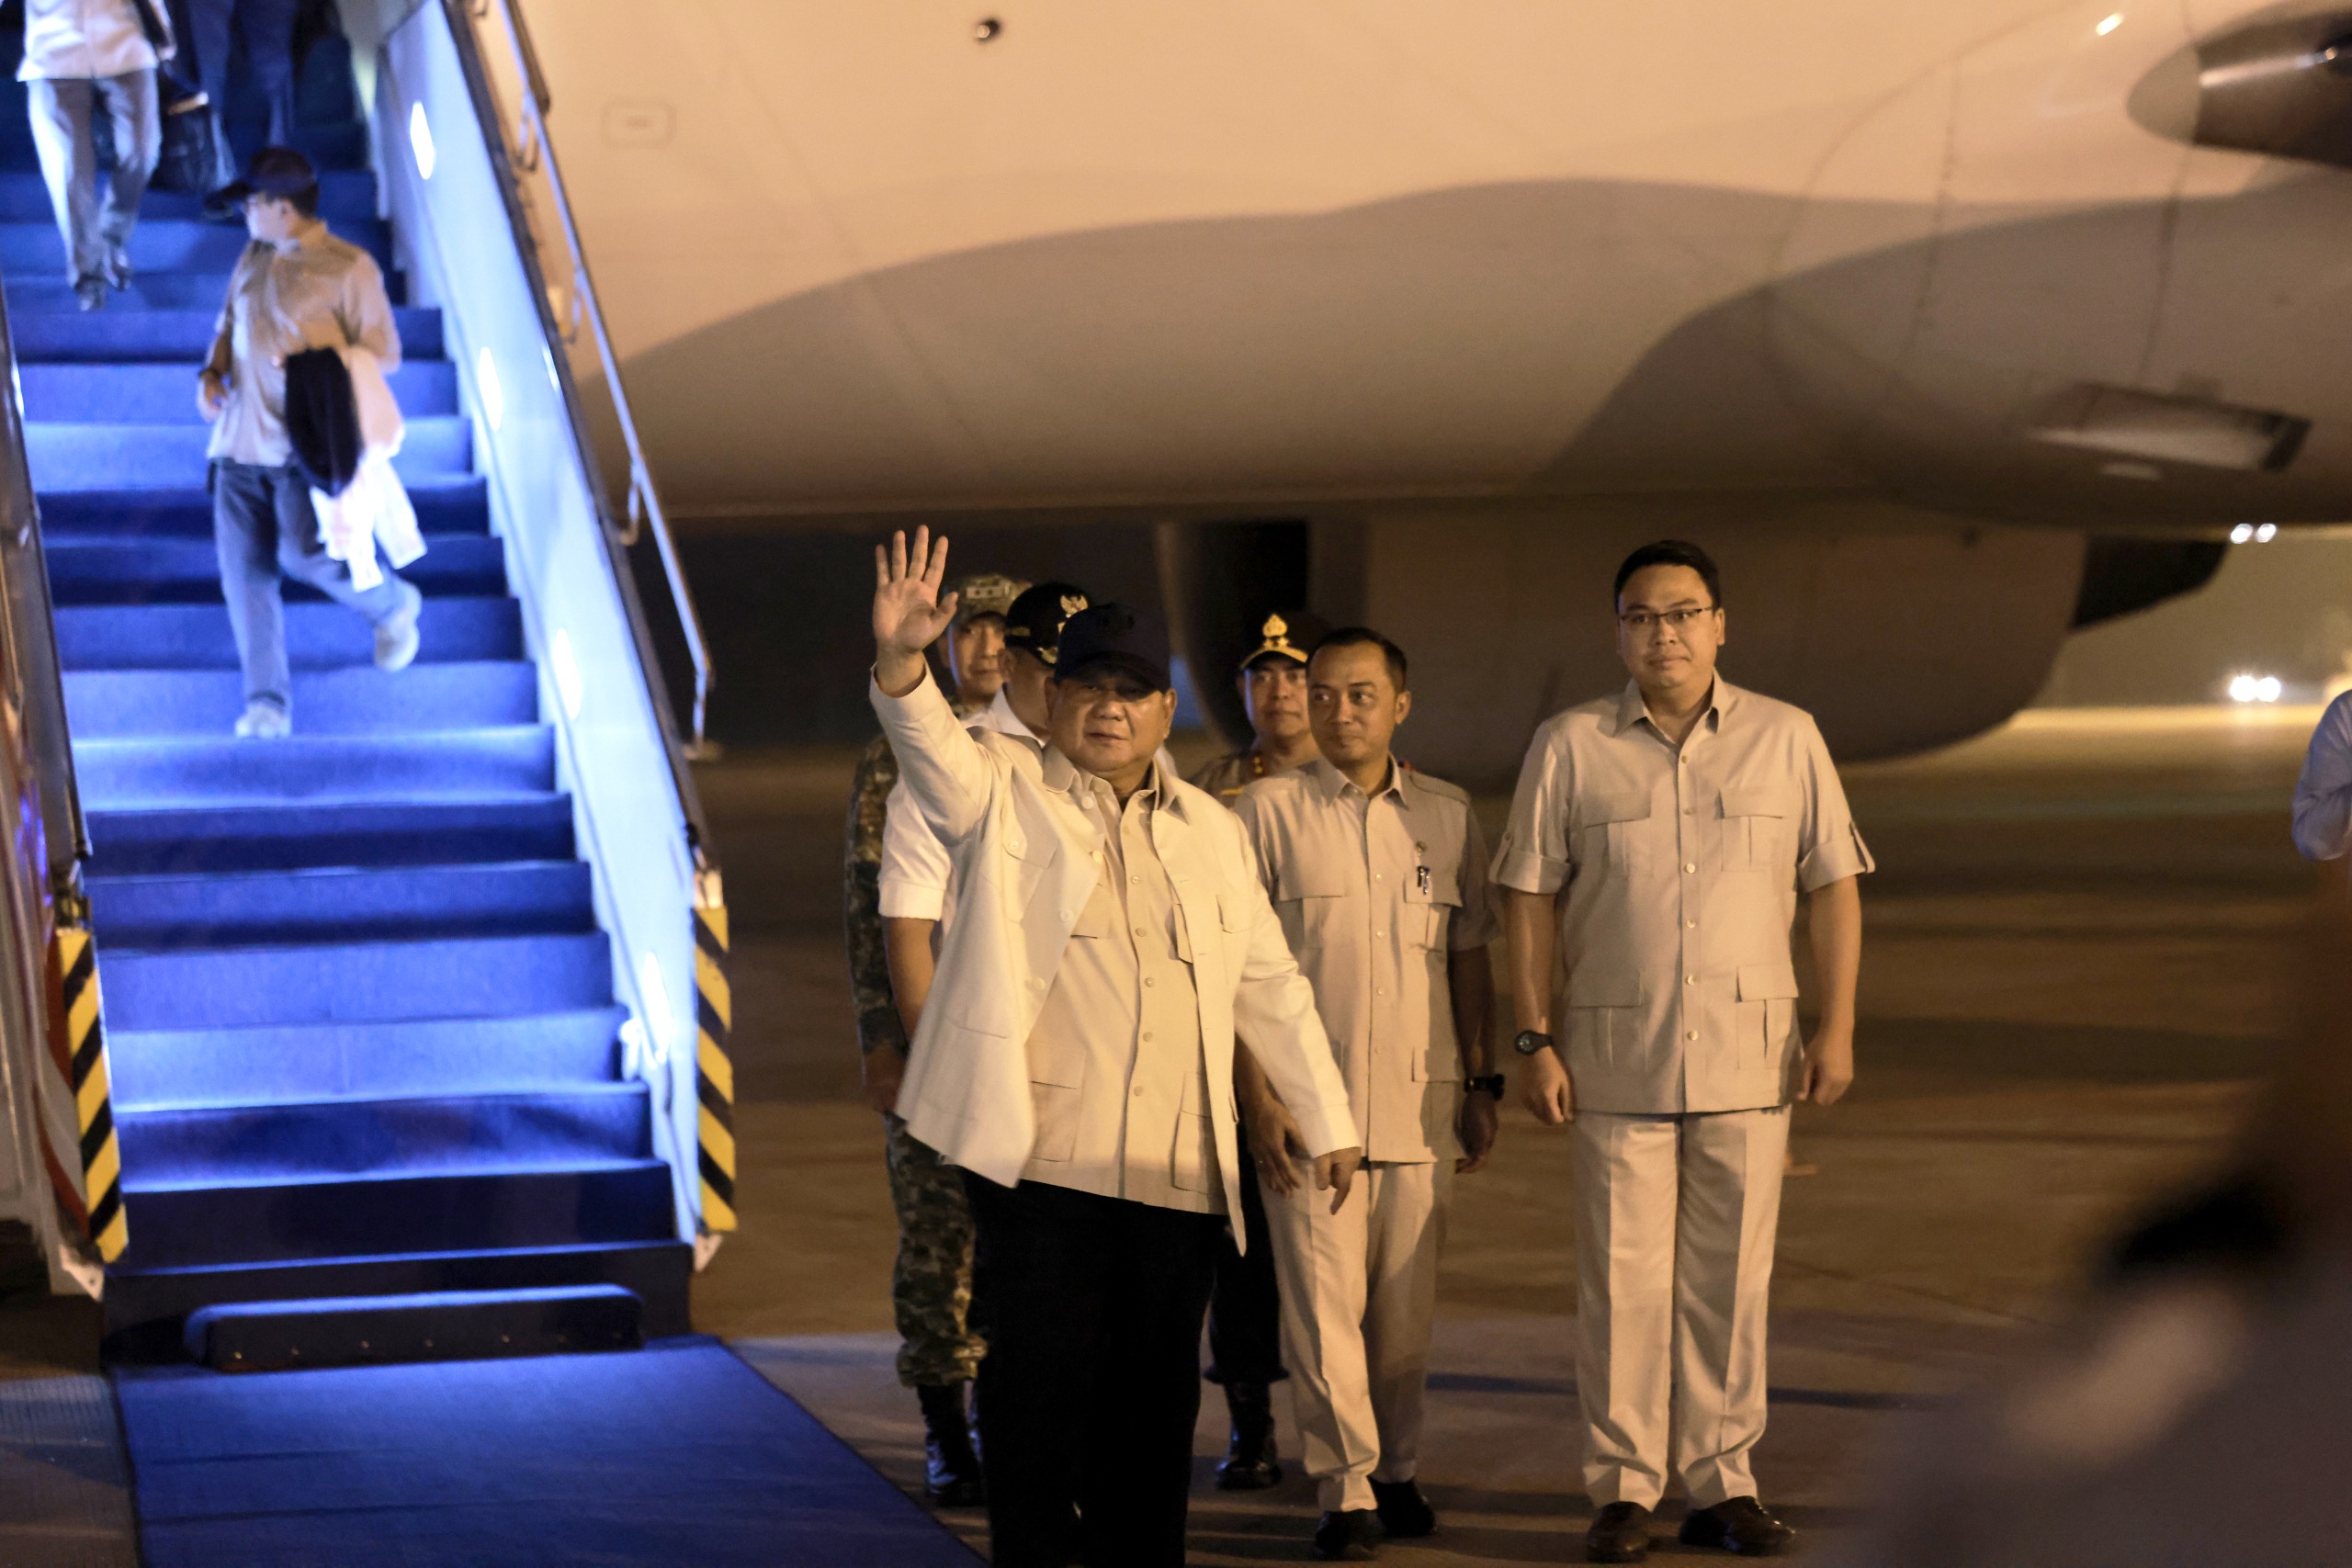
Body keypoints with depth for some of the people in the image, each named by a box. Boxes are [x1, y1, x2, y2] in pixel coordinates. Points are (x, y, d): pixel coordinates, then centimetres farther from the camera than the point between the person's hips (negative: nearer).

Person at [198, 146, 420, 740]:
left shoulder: (349, 268, -7)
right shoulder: (253, 261, 13)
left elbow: (384, 354, -5)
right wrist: (212, 372, 5)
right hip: (242, 440, 6)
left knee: (304, 554, -16)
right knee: (244, 571, 0)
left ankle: (393, 603, 16)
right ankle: (267, 703, 7)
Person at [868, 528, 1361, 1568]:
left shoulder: (1207, 829, 17)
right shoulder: (1006, 797, 4)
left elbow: (1269, 985, 21)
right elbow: (934, 750, -17)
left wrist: (1326, 1122, 20)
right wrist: (900, 662, -38)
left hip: (1177, 1171, 4)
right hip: (1042, 1158, -4)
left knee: (1154, 1405, 8)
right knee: (1039, 1402, -5)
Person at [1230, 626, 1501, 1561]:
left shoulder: (1447, 818, 9)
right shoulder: (1268, 812, -1)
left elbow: (1469, 959, 15)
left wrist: (1482, 1085, 11)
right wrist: (1255, 1094, -9)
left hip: (1421, 1104, 3)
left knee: (1405, 1306, 7)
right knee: (1324, 1300, -6)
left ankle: (1397, 1473, 20)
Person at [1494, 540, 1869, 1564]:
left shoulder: (1786, 740, 6)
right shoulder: (1569, 748, 3)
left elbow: (1833, 886, 8)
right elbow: (1530, 899, 4)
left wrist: (1837, 1027, 1)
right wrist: (1536, 1041, -2)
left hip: (1748, 1051, 1)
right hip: (1616, 1055, -1)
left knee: (1732, 1277, 4)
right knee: (1623, 1278, -1)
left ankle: (1723, 1485, 13)